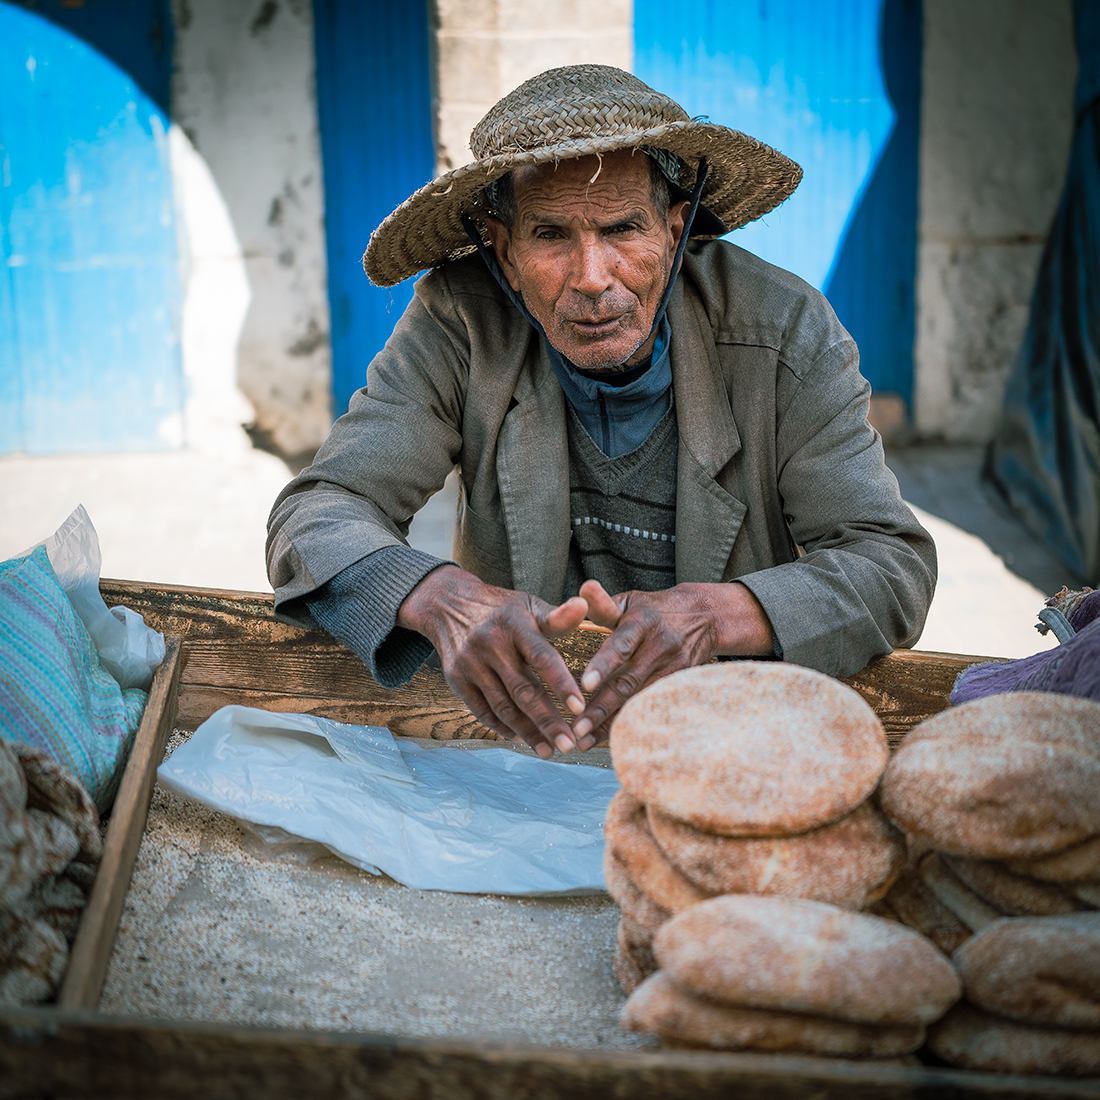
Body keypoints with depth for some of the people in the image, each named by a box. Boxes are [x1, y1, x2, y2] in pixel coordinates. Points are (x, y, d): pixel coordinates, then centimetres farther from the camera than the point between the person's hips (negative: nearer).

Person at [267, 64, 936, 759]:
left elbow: (895, 568, -16)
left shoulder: (787, 334, -13)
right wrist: (442, 600, -39)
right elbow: (316, 518, -16)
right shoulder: (461, 322, -13)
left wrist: (712, 616, -36)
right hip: (518, 724, 1)